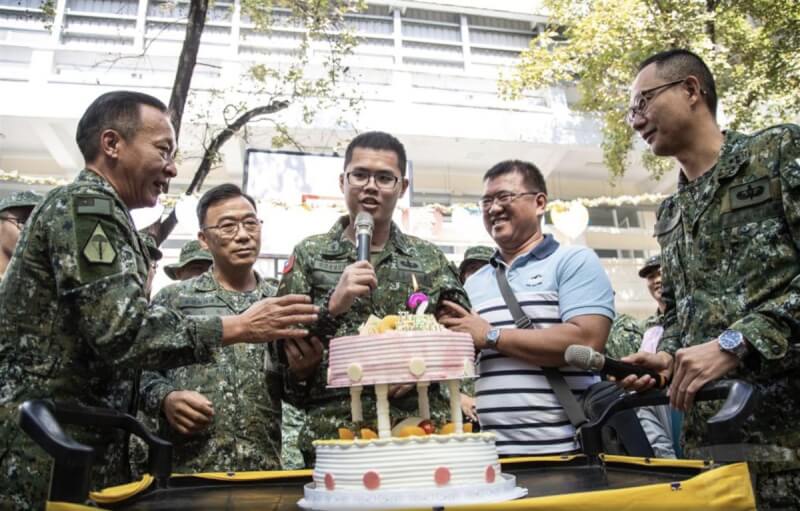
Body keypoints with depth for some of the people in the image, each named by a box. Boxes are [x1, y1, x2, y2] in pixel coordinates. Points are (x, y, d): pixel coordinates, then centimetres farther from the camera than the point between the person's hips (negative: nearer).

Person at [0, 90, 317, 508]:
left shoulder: (90, 207, 19)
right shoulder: (87, 204, -13)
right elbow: (121, 330, -24)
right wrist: (240, 327, -21)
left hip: (70, 440, 10)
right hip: (51, 450, -10)